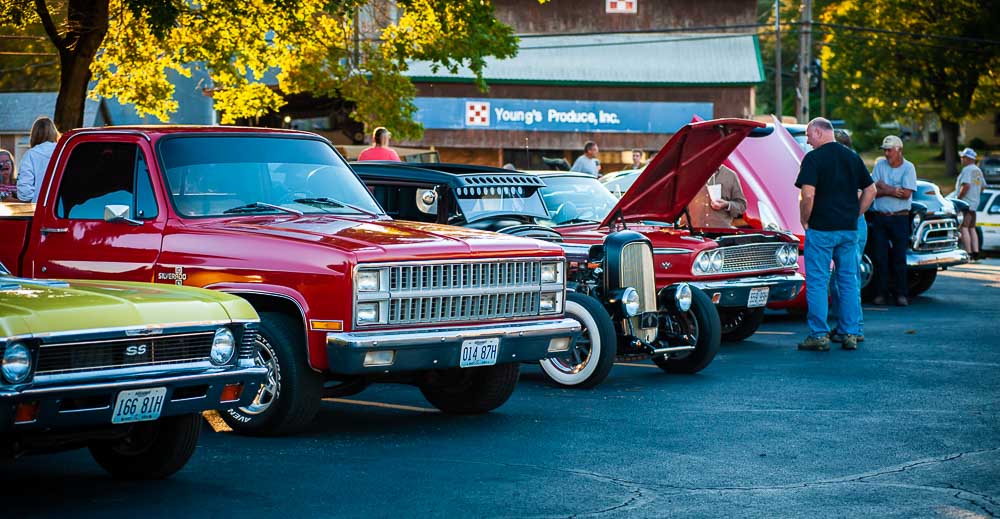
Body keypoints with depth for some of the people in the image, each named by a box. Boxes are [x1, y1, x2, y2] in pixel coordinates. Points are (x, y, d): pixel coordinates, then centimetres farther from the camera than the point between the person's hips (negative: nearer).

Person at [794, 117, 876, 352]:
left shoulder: (814, 158, -9)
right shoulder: (852, 157, 10)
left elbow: (808, 195, -19)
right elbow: (870, 190, 13)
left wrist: (804, 220, -6)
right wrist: (854, 214, 15)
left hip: (821, 228, -6)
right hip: (849, 229, 6)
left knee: (817, 282, 0)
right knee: (849, 280, 10)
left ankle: (819, 335, -2)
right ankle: (850, 334, 11)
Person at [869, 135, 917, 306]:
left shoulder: (908, 168, -2)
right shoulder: (880, 165, 6)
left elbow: (906, 194, -13)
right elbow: (874, 192, -1)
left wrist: (884, 187, -7)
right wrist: (892, 191, -13)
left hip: (899, 218, -2)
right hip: (880, 217, 3)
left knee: (899, 258, 0)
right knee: (880, 258, 2)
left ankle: (901, 294, 5)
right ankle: (881, 294, 7)